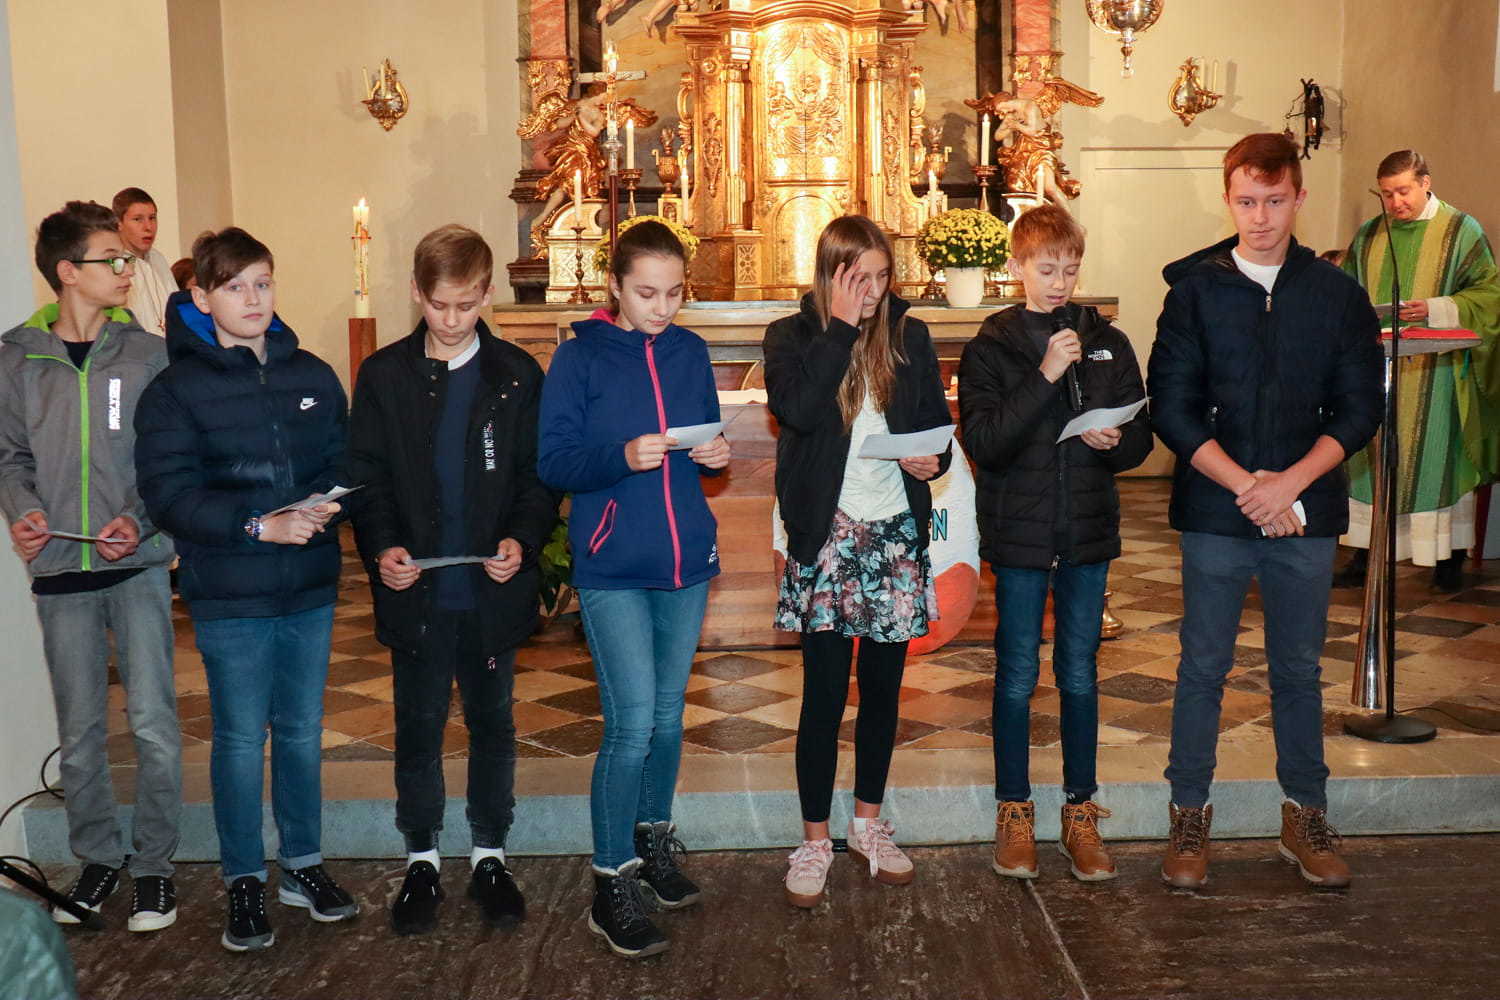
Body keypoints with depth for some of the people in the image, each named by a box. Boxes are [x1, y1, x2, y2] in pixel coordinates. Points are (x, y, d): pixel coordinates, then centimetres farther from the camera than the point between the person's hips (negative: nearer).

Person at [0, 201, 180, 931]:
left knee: (153, 725, -1)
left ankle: (153, 862, 15)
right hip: (59, 571, 1)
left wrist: (140, 519, -14)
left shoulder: (148, 354, 0)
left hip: (136, 566, -1)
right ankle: (97, 857, 28)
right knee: (79, 733, 11)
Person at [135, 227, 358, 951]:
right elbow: (168, 493, -13)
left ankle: (302, 864, 30)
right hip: (229, 597, -3)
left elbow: (346, 464, 8)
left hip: (310, 590, 3)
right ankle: (244, 881, 23)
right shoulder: (175, 391, -5)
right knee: (241, 740, 7)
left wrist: (325, 505, -13)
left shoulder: (312, 376, 6)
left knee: (302, 731, 14)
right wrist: (261, 524, -23)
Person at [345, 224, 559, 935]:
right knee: (418, 725, 11)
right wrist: (381, 548, -14)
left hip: (492, 589, 0)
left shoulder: (517, 376, 0)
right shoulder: (384, 376, 1)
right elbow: (365, 477, 2)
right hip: (416, 589, 0)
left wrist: (523, 539, -15)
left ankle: (490, 852, 28)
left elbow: (539, 476, 2)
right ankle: (421, 856, 27)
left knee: (493, 722, 12)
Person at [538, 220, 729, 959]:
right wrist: (622, 457, -25)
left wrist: (715, 454, -7)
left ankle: (654, 843, 34)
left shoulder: (690, 352, 7)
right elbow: (553, 462, -10)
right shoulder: (580, 356, -6)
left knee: (668, 716, 15)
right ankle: (611, 884, 6)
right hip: (613, 569, -5)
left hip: (687, 563, 5)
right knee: (631, 725, -8)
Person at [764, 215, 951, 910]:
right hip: (826, 533, -3)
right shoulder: (792, 337, -1)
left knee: (883, 686, 12)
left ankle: (868, 822, 29)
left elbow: (937, 422, 13)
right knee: (825, 692, 0)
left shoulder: (908, 336, 7)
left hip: (896, 530, 3)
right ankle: (814, 840, 14)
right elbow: (797, 408, -21)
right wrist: (841, 327, -16)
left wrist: (933, 458, -9)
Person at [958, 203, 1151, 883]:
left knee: (1081, 674, 11)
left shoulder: (1108, 344, 5)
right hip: (1019, 531, -2)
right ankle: (1014, 813, 20)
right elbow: (983, 443, -15)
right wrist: (1045, 376, -22)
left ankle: (1081, 813, 23)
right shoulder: (991, 348, -3)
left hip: (1088, 530, 2)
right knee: (1017, 675, 6)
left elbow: (1140, 438, 7)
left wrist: (1112, 441, -16)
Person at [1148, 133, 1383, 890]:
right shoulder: (1195, 290, 0)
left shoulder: (1337, 294, 5)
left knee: (1299, 669, 11)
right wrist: (1245, 486, -13)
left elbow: (1360, 408, 2)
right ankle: (1190, 814, 18)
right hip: (1214, 514, -1)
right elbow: (1171, 407, -5)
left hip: (1305, 514, 1)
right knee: (1203, 666, 5)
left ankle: (1305, 816, 25)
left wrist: (1290, 482, -13)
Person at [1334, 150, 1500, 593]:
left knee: (1439, 457, -1)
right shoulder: (1368, 237, 12)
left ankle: (1450, 557, 10)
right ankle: (1365, 554, 7)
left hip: (1435, 371, -3)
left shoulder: (1462, 231, 1)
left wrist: (1434, 310, -17)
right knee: (1369, 458, 2)